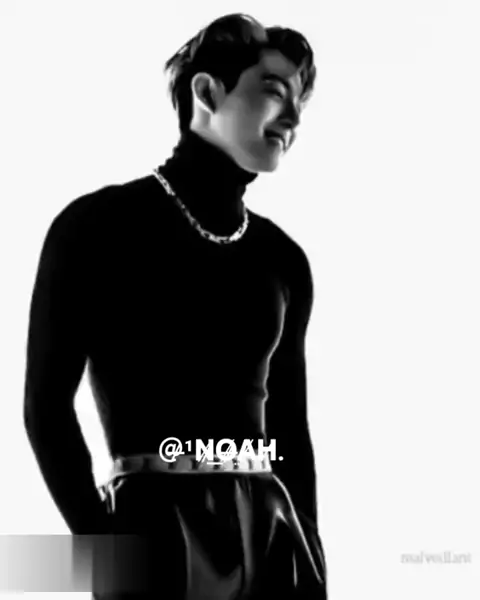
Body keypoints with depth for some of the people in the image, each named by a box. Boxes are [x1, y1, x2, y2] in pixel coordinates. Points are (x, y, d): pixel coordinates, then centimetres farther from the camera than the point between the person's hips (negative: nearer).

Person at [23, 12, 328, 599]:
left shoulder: (282, 259, 13)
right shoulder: (100, 225, -2)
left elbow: (291, 433, 15)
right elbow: (46, 406, -5)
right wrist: (107, 540, -9)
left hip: (272, 532, 5)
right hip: (158, 528, -5)